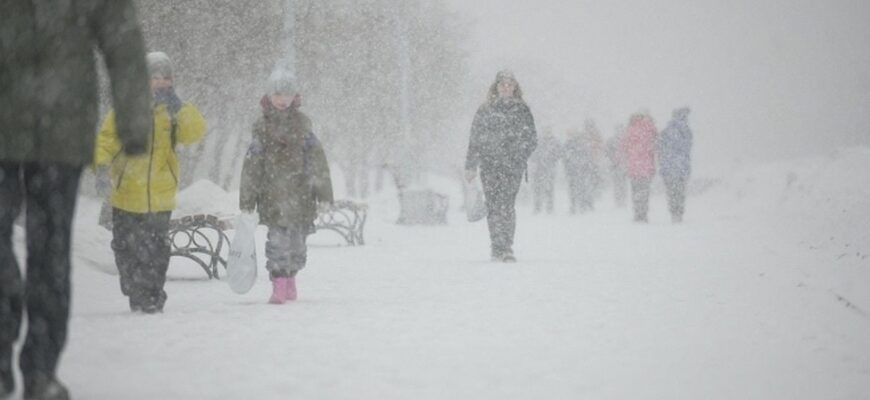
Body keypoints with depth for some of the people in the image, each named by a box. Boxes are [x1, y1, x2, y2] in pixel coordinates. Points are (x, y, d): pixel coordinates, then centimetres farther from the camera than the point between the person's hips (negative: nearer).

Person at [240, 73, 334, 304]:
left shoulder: (302, 124, 7)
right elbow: (252, 166, 5)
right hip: (273, 197, -2)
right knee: (277, 240, -11)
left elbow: (318, 161, 8)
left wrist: (323, 194, 4)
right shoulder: (262, 127, 4)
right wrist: (247, 200, 3)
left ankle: (290, 279, 26)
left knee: (297, 241, 8)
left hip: (301, 194, 2)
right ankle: (279, 286, -10)